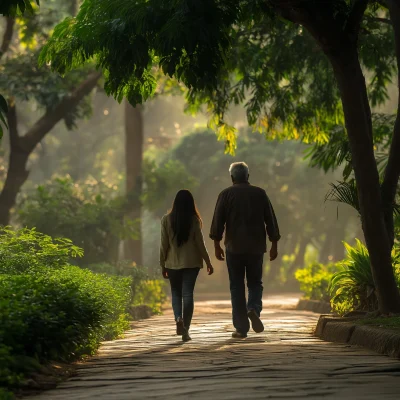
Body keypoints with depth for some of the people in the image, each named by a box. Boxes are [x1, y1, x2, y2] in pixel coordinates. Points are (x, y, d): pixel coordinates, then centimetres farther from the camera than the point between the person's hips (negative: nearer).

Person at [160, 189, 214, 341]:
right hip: (191, 263, -1)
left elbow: (164, 244, -1)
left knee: (176, 293, 14)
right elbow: (200, 243, -4)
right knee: (188, 294, 3)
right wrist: (208, 262, 5)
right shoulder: (194, 220, -6)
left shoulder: (167, 220, -3)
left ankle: (179, 319, -11)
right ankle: (185, 330, -2)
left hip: (172, 263, 1)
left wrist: (163, 265, 8)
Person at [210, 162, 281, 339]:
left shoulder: (226, 194, 1)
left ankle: (241, 328, 1)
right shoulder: (260, 193, 7)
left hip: (234, 247, -1)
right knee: (255, 283, 15)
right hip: (256, 247, 1)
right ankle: (254, 309, -15)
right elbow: (271, 220, 6)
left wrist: (217, 245, 0)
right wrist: (274, 245, 11)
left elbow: (218, 221, -5)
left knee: (237, 286, 4)